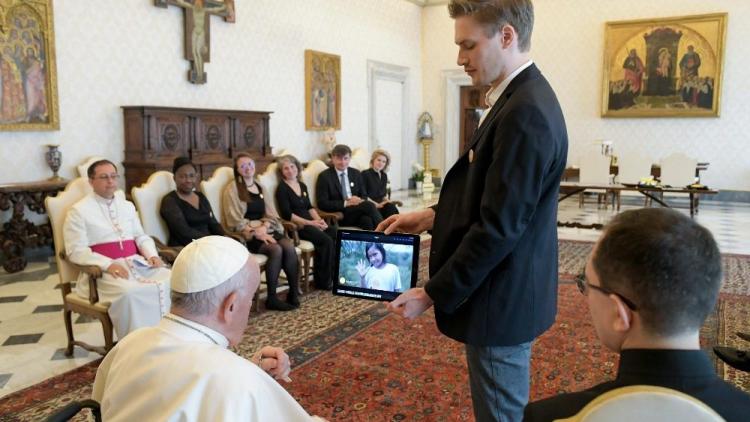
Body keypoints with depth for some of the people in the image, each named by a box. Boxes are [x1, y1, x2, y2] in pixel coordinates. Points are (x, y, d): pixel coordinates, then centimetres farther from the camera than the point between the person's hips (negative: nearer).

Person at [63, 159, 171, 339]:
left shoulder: (127, 206, 20)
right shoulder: (79, 210, 2)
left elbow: (141, 236, 22)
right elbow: (76, 251, -5)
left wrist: (152, 254, -1)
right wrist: (108, 264, -21)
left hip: (136, 263, 5)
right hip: (103, 270, -5)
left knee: (170, 281, -22)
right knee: (129, 292, -37)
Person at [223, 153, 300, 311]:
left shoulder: (260, 187, 18)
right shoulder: (232, 189, -1)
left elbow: (269, 213, 14)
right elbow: (236, 222, -8)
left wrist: (264, 227, -7)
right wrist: (257, 233, -18)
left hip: (265, 229, 5)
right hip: (247, 234, -5)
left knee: (289, 246, -25)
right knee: (276, 249, -31)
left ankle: (294, 292, -19)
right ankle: (272, 298, -21)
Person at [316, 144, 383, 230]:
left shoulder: (356, 174, 14)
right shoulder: (324, 176, -2)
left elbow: (364, 196, 17)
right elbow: (322, 204, -9)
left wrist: (361, 201, -9)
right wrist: (346, 203, -19)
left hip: (357, 210, 4)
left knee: (367, 219, -35)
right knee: (369, 205, -30)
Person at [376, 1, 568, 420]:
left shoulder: (525, 112, -24)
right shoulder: (521, 99, 8)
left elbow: (498, 228, -25)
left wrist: (434, 294, -16)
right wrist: (434, 216, 5)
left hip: (501, 301, -10)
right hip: (504, 292, 10)